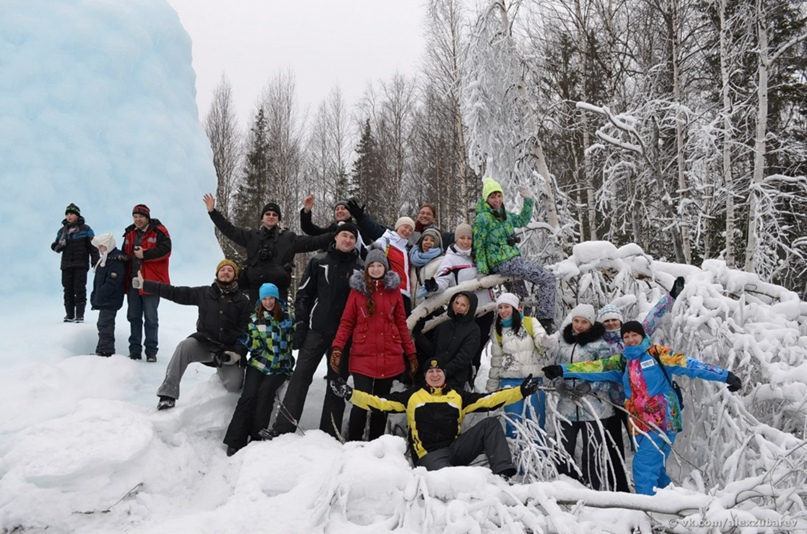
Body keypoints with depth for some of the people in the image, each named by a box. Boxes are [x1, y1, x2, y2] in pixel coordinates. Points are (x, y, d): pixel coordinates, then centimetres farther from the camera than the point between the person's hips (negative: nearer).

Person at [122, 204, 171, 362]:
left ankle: (151, 351, 6)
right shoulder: (130, 233, 14)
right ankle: (135, 350, 19)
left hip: (151, 281, -6)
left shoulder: (158, 231, -5)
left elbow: (165, 250, -17)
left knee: (151, 318, -1)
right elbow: (125, 254, 20)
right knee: (134, 317, 10)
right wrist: (125, 277, 14)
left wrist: (145, 254, -18)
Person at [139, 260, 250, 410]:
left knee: (233, 385, -18)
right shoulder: (204, 293, 7)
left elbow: (246, 330, -1)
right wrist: (145, 284, 2)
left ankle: (222, 371, 20)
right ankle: (168, 394, -25)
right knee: (184, 347, -30)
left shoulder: (242, 301, 4)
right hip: (204, 343, 1)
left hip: (228, 349, -1)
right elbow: (175, 293, 6)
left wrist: (238, 352, -16)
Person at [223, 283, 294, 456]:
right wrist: (243, 337, -16)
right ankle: (235, 441, -17)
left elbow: (293, 340, 10)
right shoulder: (255, 319, 5)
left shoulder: (286, 317, 4)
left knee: (265, 391, -26)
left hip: (280, 367, 0)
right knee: (249, 394, -20)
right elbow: (254, 345, 0)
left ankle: (257, 438, -17)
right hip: (258, 364, 1)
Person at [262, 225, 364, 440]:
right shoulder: (318, 262, 5)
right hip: (316, 330, 0)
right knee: (301, 375, -5)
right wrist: (300, 324, -4)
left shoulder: (360, 268, 5)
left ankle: (329, 433, 12)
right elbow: (304, 295, 4)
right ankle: (282, 428, -5)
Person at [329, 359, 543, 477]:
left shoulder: (458, 396, 19)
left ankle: (502, 475, -23)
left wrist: (521, 391, 2)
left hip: (456, 448, 4)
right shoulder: (412, 396, 15)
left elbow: (489, 400, 11)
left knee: (490, 424, -17)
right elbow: (380, 403, 8)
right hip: (430, 454, -4)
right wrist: (350, 393, -5)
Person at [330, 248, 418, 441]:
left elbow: (401, 323, 10)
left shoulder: (394, 290, 7)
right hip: (363, 356, -2)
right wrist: (337, 347, -11)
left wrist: (411, 352, 8)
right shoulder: (357, 289, 2)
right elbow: (346, 322, 1)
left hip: (390, 356, 2)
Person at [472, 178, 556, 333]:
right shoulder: (482, 218, -10)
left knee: (521, 299, 20)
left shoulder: (504, 214, 13)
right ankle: (545, 321, -15)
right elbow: (478, 247, -9)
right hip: (504, 262, -9)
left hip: (512, 259, 9)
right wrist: (482, 272, -10)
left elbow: (522, 221, 29)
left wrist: (528, 201, 18)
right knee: (548, 279, -15)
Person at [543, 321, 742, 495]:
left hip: (664, 421, -6)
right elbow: (595, 368, 4)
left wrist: (724, 375, -11)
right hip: (641, 425, 6)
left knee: (644, 466, -14)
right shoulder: (622, 361, 13)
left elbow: (689, 365, -5)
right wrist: (563, 370, -5)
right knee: (655, 470, 13)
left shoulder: (657, 353, -1)